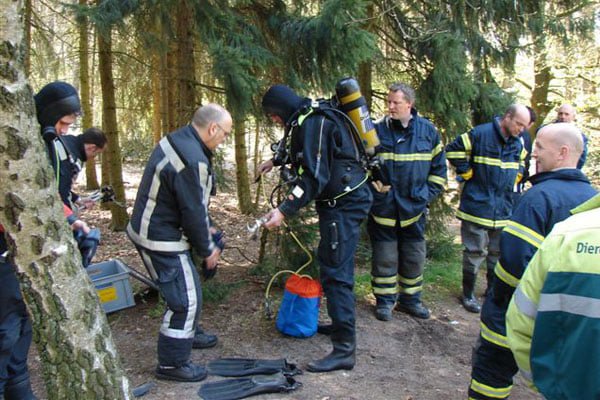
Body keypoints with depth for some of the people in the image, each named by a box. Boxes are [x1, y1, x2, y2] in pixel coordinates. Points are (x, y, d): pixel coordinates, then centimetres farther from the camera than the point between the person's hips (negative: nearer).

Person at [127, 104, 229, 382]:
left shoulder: (178, 140, 4)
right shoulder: (192, 160, -28)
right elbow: (193, 212, -22)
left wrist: (206, 226, 16)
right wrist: (207, 250, -8)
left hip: (153, 228, 11)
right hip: (161, 239, -11)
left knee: (188, 286, 25)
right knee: (185, 298, -2)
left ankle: (188, 334, 44)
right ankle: (172, 363, 12)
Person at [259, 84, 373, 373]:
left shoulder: (312, 124, -18)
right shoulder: (311, 119, 13)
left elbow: (314, 177, -25)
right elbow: (303, 152, 35)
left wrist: (284, 211, -27)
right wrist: (276, 160, 42)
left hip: (343, 204, -11)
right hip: (343, 200, 11)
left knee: (335, 273, -11)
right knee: (329, 263, 20)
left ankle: (344, 349, -5)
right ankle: (340, 324, 35)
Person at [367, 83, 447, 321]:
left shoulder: (428, 130, 1)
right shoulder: (377, 130, -5)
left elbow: (439, 166, 9)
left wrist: (429, 194, 3)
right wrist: (374, 186, -6)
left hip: (414, 208, 2)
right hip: (383, 208, -2)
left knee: (414, 257, 13)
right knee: (385, 258, 5)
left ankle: (410, 298, 30)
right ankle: (385, 300, 22)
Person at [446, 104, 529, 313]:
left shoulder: (517, 143, 10)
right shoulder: (481, 133, -13)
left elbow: (521, 161, 30)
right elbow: (453, 149, -13)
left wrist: (515, 177, 14)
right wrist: (467, 172, -11)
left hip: (504, 208, 7)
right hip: (478, 205, -7)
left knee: (499, 252, 15)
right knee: (475, 252, 0)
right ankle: (468, 293, 15)